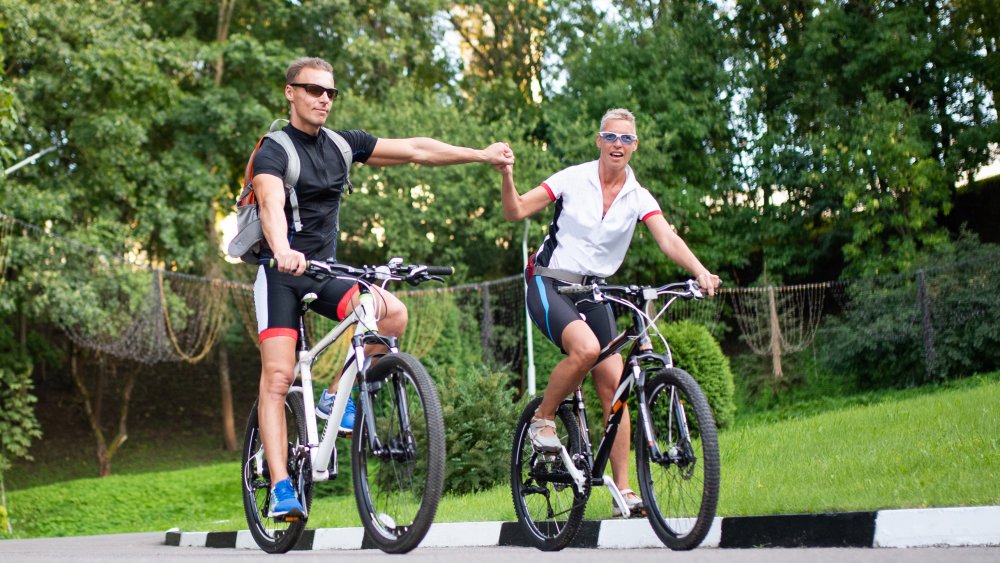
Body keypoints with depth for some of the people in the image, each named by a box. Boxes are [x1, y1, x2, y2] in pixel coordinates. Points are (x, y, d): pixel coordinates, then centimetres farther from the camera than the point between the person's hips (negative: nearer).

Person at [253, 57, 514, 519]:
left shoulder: (341, 145, 8)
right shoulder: (274, 151, -11)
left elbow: (413, 150, 6)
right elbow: (272, 204, -31)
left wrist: (481, 155, 0)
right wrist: (283, 251, -52)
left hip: (325, 272, 5)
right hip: (281, 273, -5)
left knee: (393, 313, -21)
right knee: (278, 377, -15)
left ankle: (335, 398, -3)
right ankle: (281, 488, -15)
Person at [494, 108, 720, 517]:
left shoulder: (638, 197, 0)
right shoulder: (573, 179, -6)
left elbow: (668, 240, -14)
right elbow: (516, 212, -7)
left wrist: (701, 272, -31)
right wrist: (507, 177, -26)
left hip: (593, 293, 4)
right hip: (549, 284, -4)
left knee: (613, 385, -6)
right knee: (586, 348, -33)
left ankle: (623, 489, -1)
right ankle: (543, 419, -7)